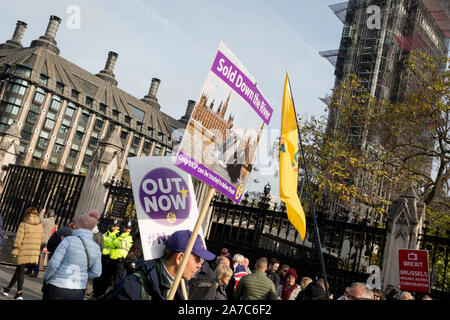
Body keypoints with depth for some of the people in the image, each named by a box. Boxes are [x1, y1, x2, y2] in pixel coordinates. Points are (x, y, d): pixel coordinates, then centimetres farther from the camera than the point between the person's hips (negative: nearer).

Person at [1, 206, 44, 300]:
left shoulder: (23, 224, -8)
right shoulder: (40, 225, 5)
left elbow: (18, 239, -11)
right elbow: (40, 240, 8)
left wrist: (15, 251, -4)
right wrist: (37, 251, 18)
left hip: (23, 252, -4)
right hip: (34, 254, 4)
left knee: (20, 271, 8)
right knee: (19, 270, 17)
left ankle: (19, 293, 7)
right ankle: (8, 288, 25)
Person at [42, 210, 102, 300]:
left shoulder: (69, 240, -13)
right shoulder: (96, 247, 0)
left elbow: (54, 263, -14)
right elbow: (95, 272, 4)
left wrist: (46, 278, 2)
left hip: (57, 287, -4)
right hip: (78, 292, 4)